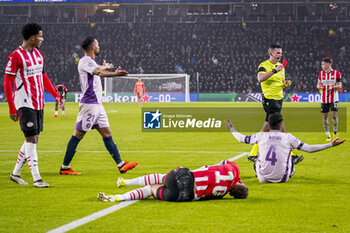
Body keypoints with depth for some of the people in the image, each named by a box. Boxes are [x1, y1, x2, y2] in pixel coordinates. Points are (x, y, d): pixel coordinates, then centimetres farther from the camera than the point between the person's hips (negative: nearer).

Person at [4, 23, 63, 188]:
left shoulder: (38, 54, 12)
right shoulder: (15, 56, -12)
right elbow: (7, 83, -11)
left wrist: (55, 95, 14)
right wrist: (11, 109, -14)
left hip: (38, 104, 8)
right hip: (24, 104, -8)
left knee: (33, 139, 11)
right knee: (31, 139, -10)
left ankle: (15, 173, 24)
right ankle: (36, 179, -8)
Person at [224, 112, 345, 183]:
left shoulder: (261, 136, 0)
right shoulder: (288, 137, -5)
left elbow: (242, 139, 15)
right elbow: (309, 149, -6)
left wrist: (232, 129, 35)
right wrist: (330, 144, -1)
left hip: (263, 178, 2)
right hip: (282, 178, -1)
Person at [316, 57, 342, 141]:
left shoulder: (336, 73, -3)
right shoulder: (321, 73, 7)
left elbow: (339, 86, -3)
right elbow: (318, 84, 14)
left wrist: (332, 87, -21)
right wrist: (320, 86, -10)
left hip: (333, 99, -3)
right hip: (324, 99, 3)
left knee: (334, 115, -10)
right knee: (325, 117, 1)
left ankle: (335, 132, 13)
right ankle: (328, 136, 10)